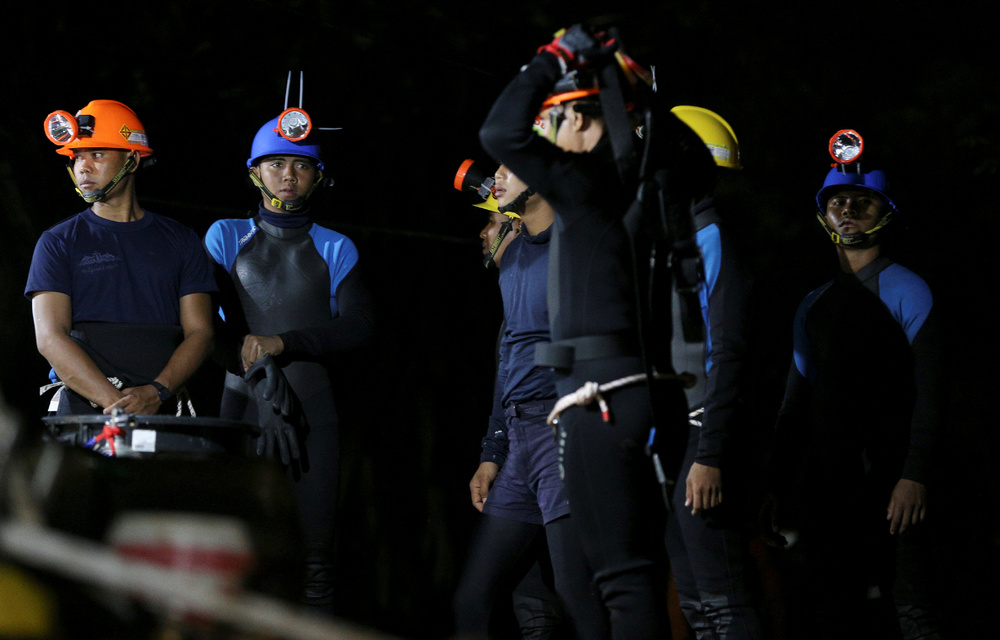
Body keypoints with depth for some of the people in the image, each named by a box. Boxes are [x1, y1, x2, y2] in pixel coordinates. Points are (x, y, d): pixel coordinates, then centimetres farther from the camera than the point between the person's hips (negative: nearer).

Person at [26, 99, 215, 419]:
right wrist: (115, 403, -16)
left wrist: (156, 393, -11)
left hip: (163, 410, 1)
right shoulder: (57, 243, 10)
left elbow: (200, 332, 8)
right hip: (83, 410, -1)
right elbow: (50, 338, -2)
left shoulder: (180, 241, 15)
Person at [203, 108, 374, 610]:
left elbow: (357, 328, 2)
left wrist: (282, 342, -11)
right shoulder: (227, 238, 13)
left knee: (314, 549, -8)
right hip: (243, 403, -1)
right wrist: (262, 375, -14)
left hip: (312, 405, 1)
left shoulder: (335, 250, 15)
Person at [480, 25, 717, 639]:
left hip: (602, 393, -8)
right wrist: (635, 89, 26)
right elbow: (697, 156, 35)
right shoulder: (656, 185, 12)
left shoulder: (591, 180, -10)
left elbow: (502, 132, -19)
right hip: (657, 389, 8)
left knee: (624, 571, -11)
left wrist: (556, 59, -5)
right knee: (644, 569, 11)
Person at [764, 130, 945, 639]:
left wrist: (914, 476, -19)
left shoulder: (905, 292, 0)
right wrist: (780, 486, 13)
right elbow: (796, 400, 21)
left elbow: (928, 392, -8)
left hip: (885, 480, -6)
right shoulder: (814, 306, 18)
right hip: (824, 483, 6)